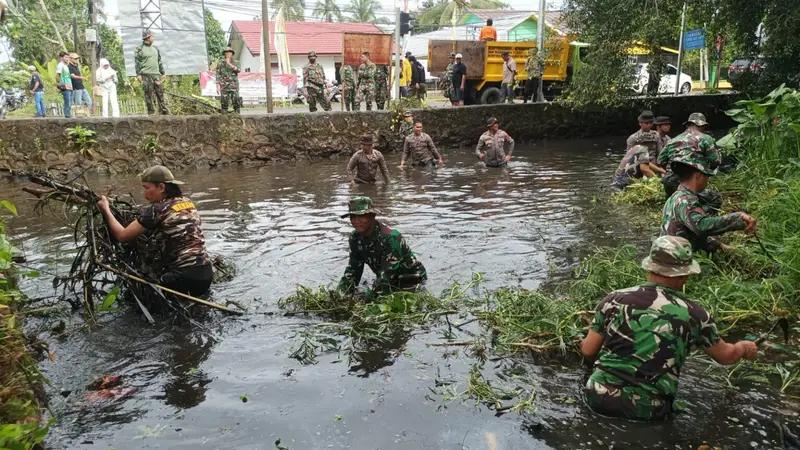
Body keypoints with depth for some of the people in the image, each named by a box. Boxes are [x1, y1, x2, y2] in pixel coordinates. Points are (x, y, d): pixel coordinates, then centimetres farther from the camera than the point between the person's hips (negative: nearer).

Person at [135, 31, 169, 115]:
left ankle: (164, 111, 2)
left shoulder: (156, 49, 19)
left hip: (157, 74, 5)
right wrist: (138, 74, -9)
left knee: (160, 94, 1)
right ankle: (151, 112, -1)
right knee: (148, 95, -4)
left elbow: (160, 62, 22)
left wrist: (162, 73, 18)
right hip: (146, 75, -5)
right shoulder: (139, 49, 1)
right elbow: (137, 63, -2)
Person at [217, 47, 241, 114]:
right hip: (224, 86, -1)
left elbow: (237, 70, -11)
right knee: (224, 103, -2)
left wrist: (229, 64, -19)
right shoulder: (220, 63, 4)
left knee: (236, 102, -5)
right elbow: (218, 74, 2)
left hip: (234, 85, 1)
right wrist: (217, 86, -5)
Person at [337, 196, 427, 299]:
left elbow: (386, 275, -32)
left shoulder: (390, 237, -30)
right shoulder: (355, 237, -5)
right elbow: (352, 270, -1)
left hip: (411, 283, -6)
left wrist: (368, 297, -37)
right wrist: (340, 293, -15)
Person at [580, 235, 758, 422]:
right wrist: (743, 347, 38)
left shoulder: (615, 299, -2)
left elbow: (588, 351, 4)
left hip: (600, 398, 0)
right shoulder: (693, 314, -3)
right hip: (647, 411, 0)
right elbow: (726, 356, 15)